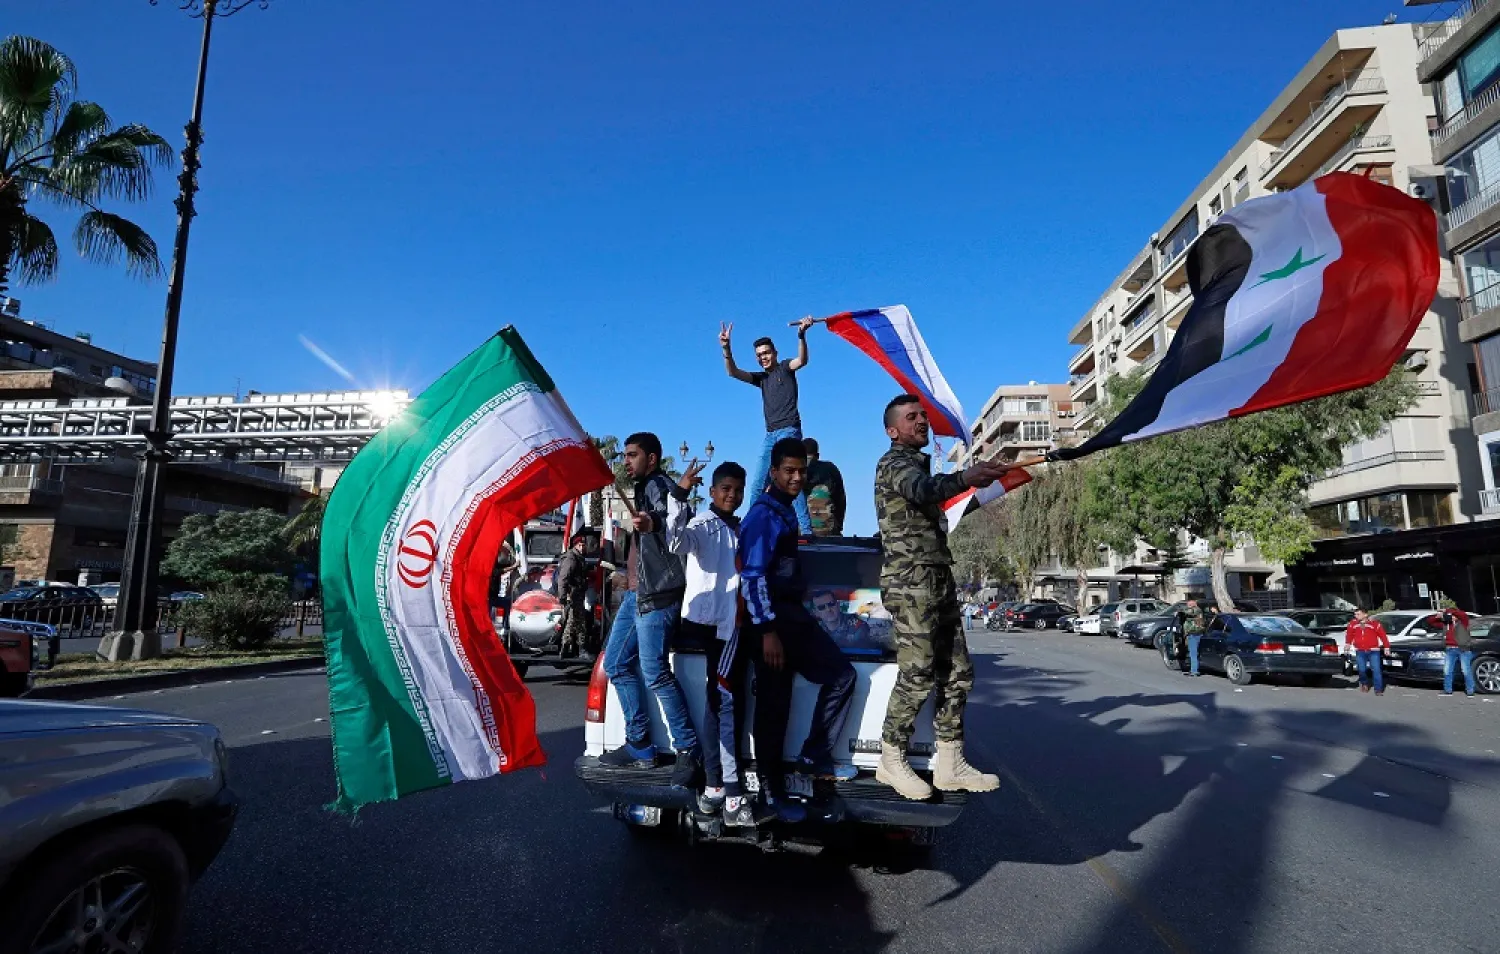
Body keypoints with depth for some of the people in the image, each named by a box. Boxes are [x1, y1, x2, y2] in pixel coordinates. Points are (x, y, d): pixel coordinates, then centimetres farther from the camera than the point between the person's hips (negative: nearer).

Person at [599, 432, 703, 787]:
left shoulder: (660, 485, -8)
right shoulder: (643, 489, 22)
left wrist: (652, 525, -48)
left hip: (658, 594, -10)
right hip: (635, 593, 11)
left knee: (655, 672, -14)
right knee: (616, 664, 11)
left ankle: (688, 749, -4)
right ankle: (639, 746, 17)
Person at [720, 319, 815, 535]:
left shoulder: (785, 368, 6)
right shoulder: (761, 377, 20)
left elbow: (802, 360, -16)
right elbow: (733, 372, 9)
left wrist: (801, 335, -33)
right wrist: (726, 349, -7)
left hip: (789, 430, -7)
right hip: (771, 435, 7)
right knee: (757, 485, 4)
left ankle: (805, 529, -19)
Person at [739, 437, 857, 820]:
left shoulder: (785, 512, 17)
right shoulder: (763, 515, -13)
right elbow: (752, 576, -19)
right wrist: (767, 630, -22)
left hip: (794, 615, 10)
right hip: (771, 620, -9)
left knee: (842, 675, 7)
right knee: (774, 707, -2)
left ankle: (813, 759, 13)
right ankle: (772, 791, 10)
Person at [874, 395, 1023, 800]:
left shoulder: (920, 465, 24)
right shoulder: (893, 464, -6)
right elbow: (923, 489, -30)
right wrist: (965, 477, -46)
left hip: (939, 581, 9)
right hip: (910, 582, -9)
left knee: (956, 674, 6)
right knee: (917, 676, -8)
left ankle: (950, 765, 13)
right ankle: (892, 761, 6)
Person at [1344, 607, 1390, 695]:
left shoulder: (1374, 623, -6)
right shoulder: (1353, 623, 2)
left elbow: (1383, 635, -3)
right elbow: (1349, 634, 18)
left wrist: (1386, 647, -4)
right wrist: (1348, 643, 16)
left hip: (1373, 651, -2)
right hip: (1360, 651, 3)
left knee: (1376, 670, -5)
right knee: (1362, 669, 4)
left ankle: (1378, 689, 1)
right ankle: (1364, 683, 31)